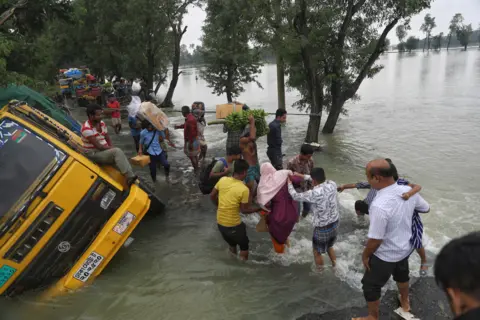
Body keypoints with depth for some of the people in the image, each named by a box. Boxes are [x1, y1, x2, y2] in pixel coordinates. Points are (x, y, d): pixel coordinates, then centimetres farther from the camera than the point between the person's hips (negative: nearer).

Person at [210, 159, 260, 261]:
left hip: (220, 222, 6)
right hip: (233, 225, -6)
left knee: (232, 244, 30)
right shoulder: (244, 189, -22)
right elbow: (244, 210, -13)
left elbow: (212, 196, 4)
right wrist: (259, 208, 1)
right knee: (244, 246, 20)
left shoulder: (222, 180, -8)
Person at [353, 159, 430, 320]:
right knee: (401, 274, 35)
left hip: (386, 255, -7)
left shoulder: (380, 206, -40)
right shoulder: (408, 190, -17)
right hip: (405, 247, 8)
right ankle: (405, 303, 61)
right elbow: (426, 208, 4)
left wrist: (365, 255, -11)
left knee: (370, 286, 16)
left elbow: (375, 240, -30)